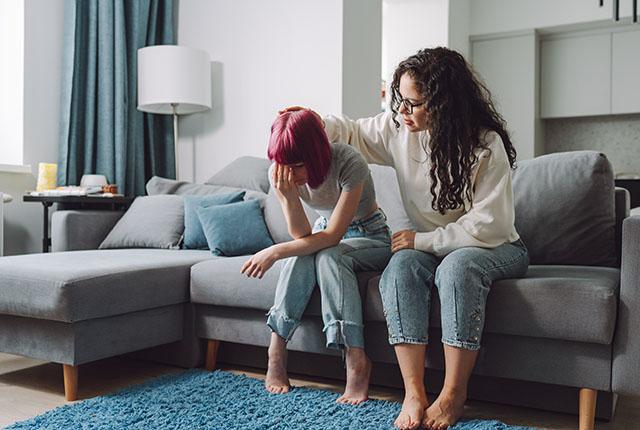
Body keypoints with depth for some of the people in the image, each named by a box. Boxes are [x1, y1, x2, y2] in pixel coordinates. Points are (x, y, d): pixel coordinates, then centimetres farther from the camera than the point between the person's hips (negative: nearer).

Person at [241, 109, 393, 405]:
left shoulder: (349, 163, -30)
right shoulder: (279, 173, -16)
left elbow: (333, 236, -31)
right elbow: (303, 235, -20)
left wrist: (274, 252, -35)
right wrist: (289, 196, -37)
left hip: (371, 237, -3)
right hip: (326, 234, 4)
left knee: (328, 256, -34)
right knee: (302, 254, -30)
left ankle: (356, 361, -33)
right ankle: (277, 350, -21)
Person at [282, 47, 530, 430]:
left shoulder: (486, 144, -20)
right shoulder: (399, 127, -5)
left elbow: (487, 226, -23)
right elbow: (352, 132, 12)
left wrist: (422, 240, -20)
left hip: (495, 247, -4)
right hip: (433, 247, 4)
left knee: (458, 265, -37)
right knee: (401, 265, -29)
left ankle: (454, 395, -26)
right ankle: (414, 393, -29)